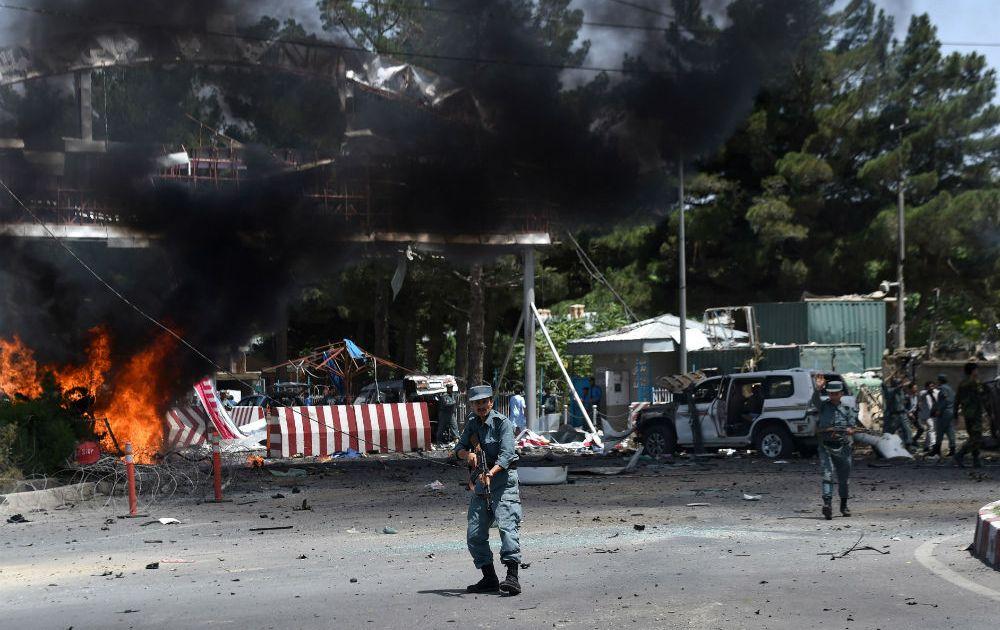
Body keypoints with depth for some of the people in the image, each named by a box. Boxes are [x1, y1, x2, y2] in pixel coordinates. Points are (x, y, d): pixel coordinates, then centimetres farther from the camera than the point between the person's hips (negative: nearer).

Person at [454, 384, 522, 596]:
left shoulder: (503, 422, -9)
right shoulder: (472, 422, 12)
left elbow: (507, 454, -20)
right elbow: (459, 448, 9)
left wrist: (491, 473, -36)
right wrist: (468, 454, -16)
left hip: (503, 477, -7)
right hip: (481, 480, 7)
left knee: (507, 523, -21)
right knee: (474, 534, 4)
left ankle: (512, 576, -30)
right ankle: (489, 578, 14)